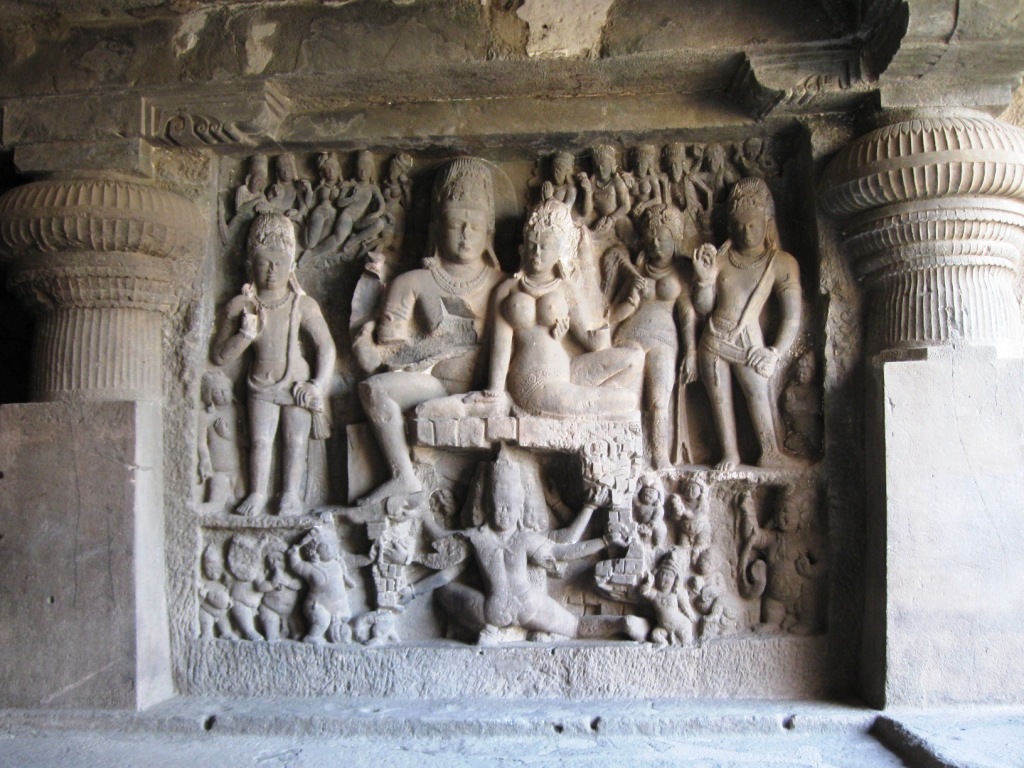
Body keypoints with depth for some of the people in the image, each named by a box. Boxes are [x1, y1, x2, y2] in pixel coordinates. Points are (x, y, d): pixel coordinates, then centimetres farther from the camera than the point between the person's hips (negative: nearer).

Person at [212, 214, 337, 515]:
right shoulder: (240, 306, -5)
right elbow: (220, 355, -2)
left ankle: (291, 494, 15)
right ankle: (258, 493, 16)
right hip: (261, 386, 1)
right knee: (260, 440, 4)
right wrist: (246, 334, -19)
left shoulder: (302, 305, -8)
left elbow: (326, 346, -6)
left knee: (296, 440, 4)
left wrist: (319, 386, -12)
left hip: (297, 383, -1)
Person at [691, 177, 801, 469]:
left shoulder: (781, 263, 0)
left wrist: (776, 353, -16)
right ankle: (729, 452, 22)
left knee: (760, 400, -3)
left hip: (748, 345, -2)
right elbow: (702, 309, 5)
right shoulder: (719, 257, 6)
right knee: (720, 401, 9)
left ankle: (771, 454, 12)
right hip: (712, 342, 3)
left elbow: (792, 317, -5)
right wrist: (705, 279, -12)